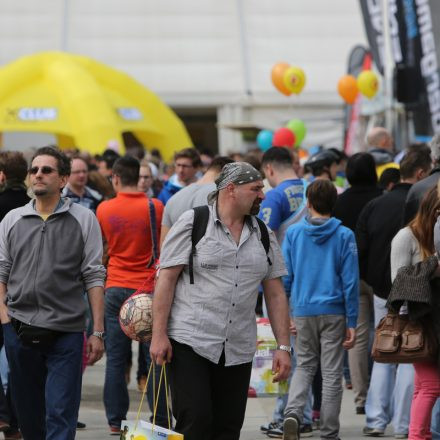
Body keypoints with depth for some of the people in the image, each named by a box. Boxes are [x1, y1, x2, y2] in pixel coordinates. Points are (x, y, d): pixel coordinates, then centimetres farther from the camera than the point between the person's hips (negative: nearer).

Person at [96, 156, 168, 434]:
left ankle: (116, 421, 6)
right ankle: (161, 419, 5)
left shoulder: (104, 209, -1)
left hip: (115, 288, 1)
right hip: (149, 288, -1)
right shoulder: (155, 207, -6)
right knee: (154, 358, 3)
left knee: (116, 358, 5)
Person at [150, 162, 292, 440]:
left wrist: (284, 347, 6)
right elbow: (167, 278, -5)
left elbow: (275, 294, 13)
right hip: (190, 343, -5)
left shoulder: (263, 235, 12)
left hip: (238, 351, 5)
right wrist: (159, 335, -12)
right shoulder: (192, 223, -2)